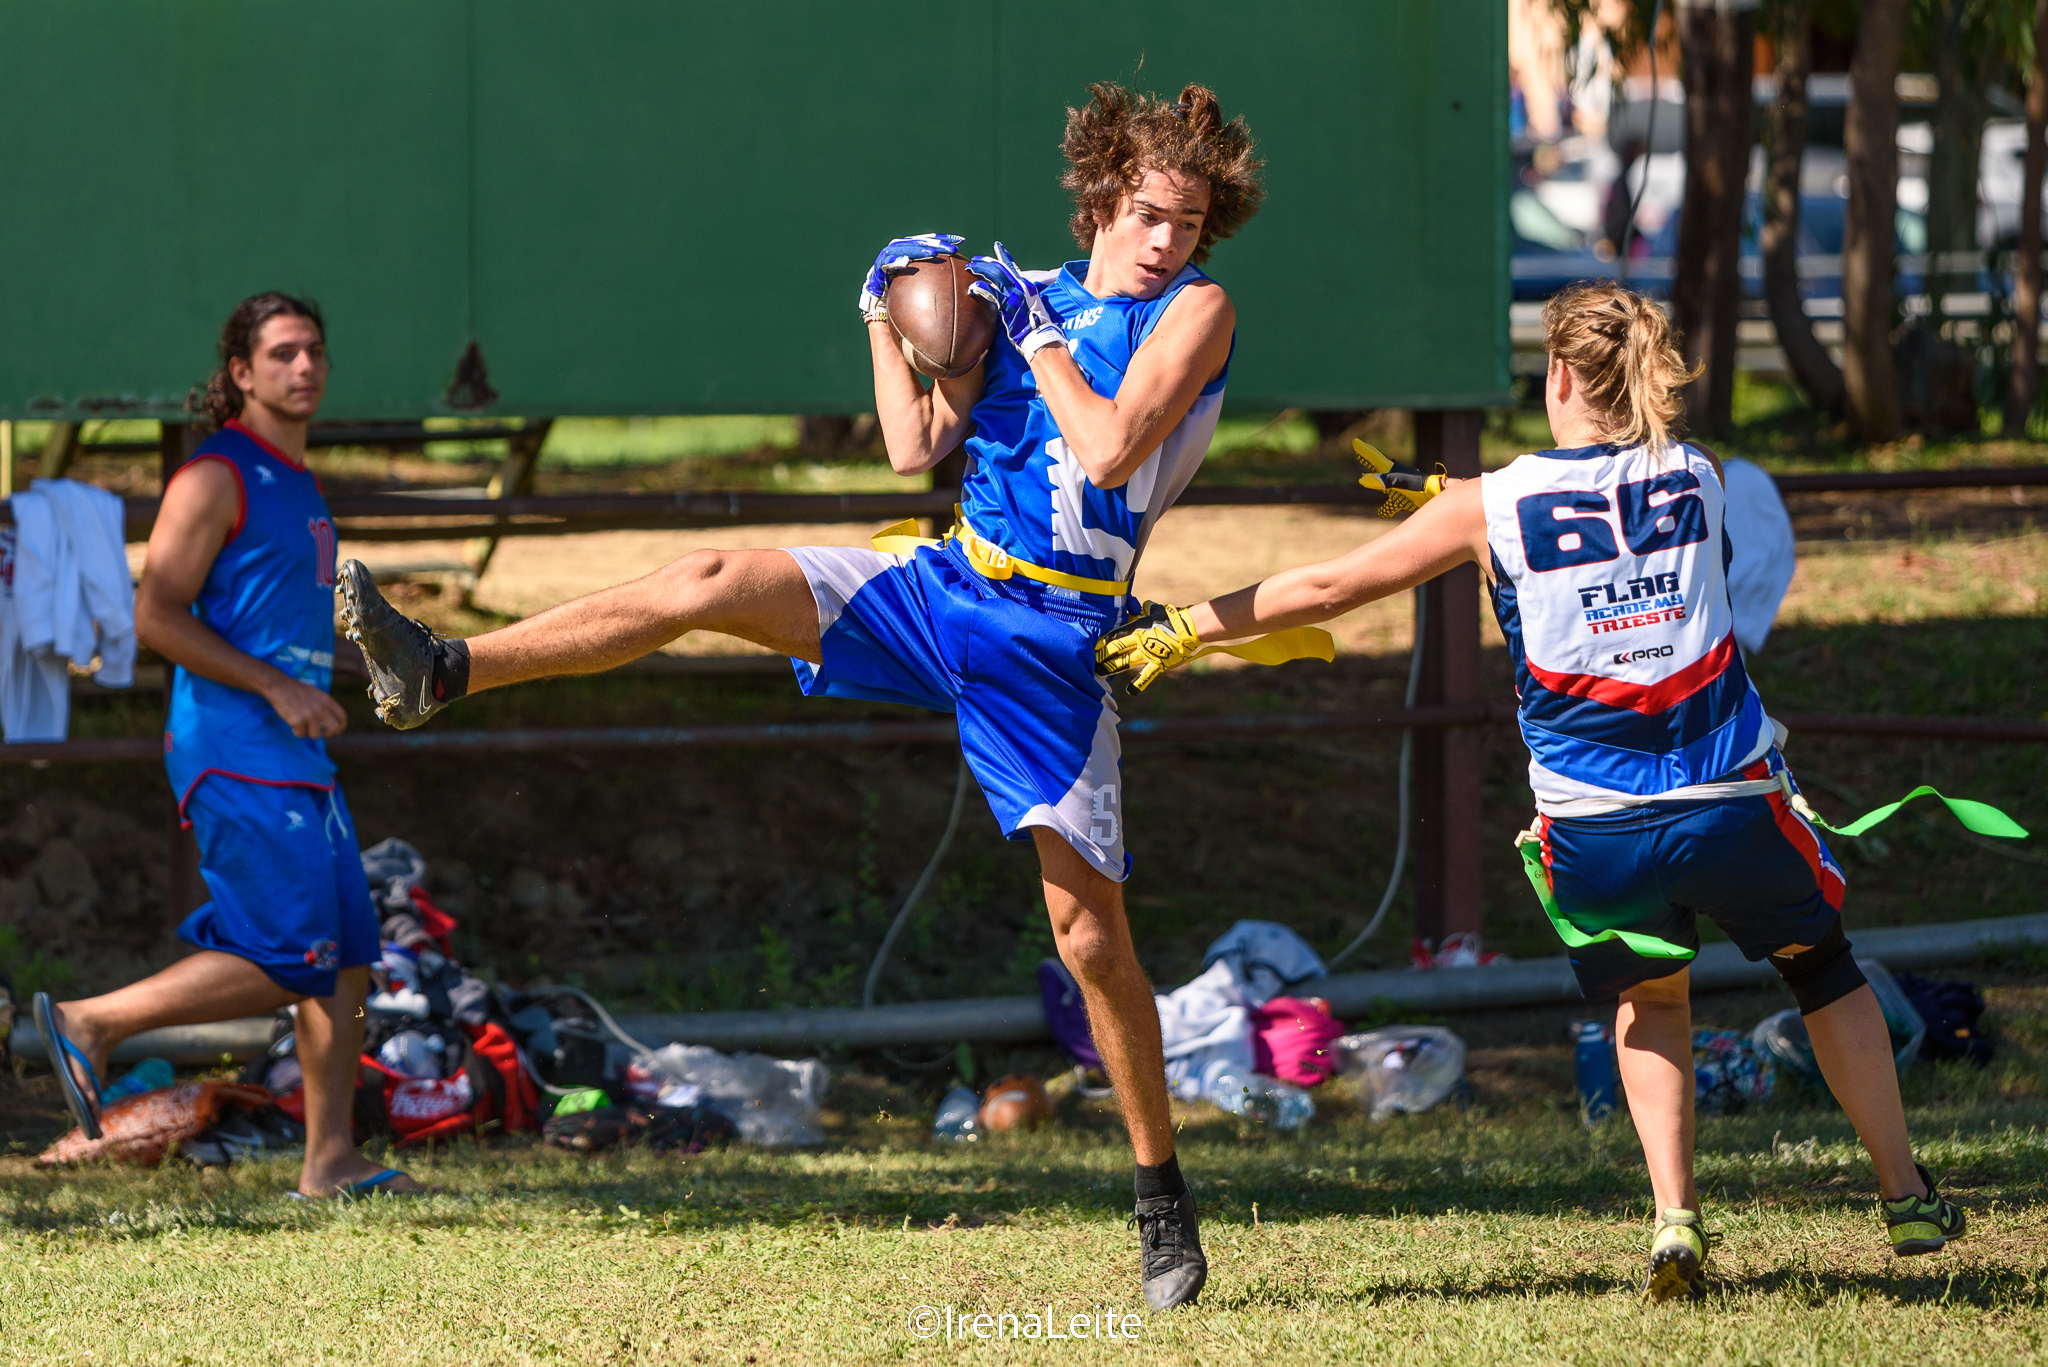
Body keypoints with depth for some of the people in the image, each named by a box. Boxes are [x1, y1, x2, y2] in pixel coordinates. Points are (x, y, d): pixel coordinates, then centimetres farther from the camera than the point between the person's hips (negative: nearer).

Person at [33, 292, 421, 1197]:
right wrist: (279, 691, -19)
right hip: (233, 749, -9)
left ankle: (330, 1161, 5)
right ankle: (89, 1024, -5)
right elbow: (157, 616, -15)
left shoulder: (299, 486, 20)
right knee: (289, 961, -14)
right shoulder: (215, 478, -8)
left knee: (347, 955, 4)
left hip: (296, 751, 9)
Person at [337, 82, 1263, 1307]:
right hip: (944, 583, 4)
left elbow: (1110, 450, -18)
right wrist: (887, 316, 6)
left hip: (1054, 643, -4)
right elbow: (916, 449, 9)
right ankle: (440, 673, -20)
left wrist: (1038, 333, -9)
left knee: (1090, 928, -6)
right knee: (716, 581, -16)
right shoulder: (1023, 296, 12)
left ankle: (1163, 1195, 6)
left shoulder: (1195, 312, -3)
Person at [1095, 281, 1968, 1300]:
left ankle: (1674, 1218, 9)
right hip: (1733, 802, 1)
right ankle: (1908, 1200, 28)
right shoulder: (1697, 479, 5)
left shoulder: (1493, 506, -3)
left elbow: (1328, 587, 4)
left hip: (1595, 832, -1)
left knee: (1650, 1002, 26)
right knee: (1823, 969, 26)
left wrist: (1183, 630, 15)